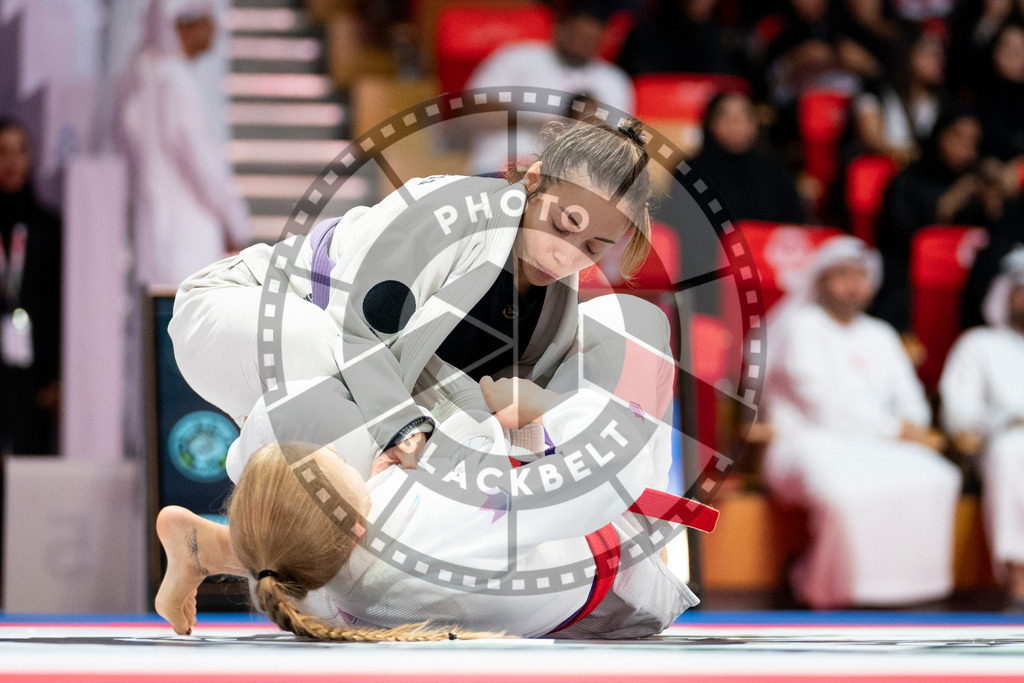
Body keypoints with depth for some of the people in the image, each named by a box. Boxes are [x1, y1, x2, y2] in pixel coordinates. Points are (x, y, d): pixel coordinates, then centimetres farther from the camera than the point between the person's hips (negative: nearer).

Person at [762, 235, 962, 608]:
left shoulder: (880, 336, 25)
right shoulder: (801, 326, 5)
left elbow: (910, 399, 18)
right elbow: (818, 400, -7)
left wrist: (911, 428, -7)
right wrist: (891, 429, -10)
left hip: (875, 447, 6)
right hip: (811, 444, -6)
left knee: (936, 478, -26)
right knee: (844, 491, -40)